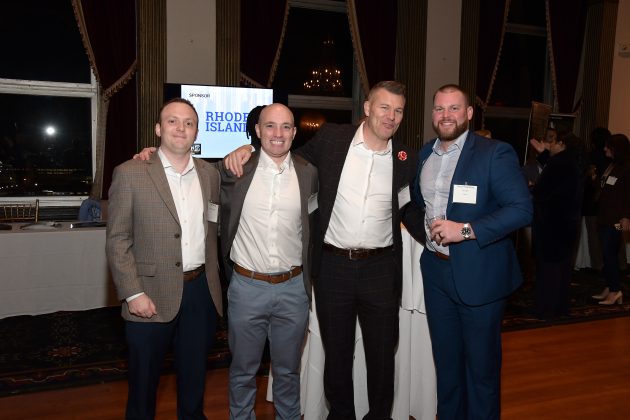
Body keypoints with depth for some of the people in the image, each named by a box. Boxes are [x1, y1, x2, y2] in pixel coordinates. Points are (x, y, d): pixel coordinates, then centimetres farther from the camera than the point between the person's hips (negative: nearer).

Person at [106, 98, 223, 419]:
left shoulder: (210, 174, 6)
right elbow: (118, 240, -7)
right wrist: (133, 294, -13)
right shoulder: (130, 174, -6)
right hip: (151, 296, -3)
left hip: (202, 292, 4)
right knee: (144, 380, 14)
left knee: (195, 375, 18)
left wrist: (213, 280, 7)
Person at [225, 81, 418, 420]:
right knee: (336, 353, 15)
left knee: (382, 355, 13)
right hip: (333, 266, 0)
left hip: (381, 268, 1)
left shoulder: (405, 160, 0)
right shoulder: (331, 138, -3)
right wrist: (250, 148, -2)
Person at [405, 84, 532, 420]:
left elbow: (522, 208, -19)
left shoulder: (495, 153, -12)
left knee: (481, 364, 10)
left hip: (478, 275, -5)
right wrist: (421, 230, 5)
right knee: (446, 360, 20)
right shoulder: (425, 154, 7)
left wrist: (465, 230, -25)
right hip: (436, 271, 6)